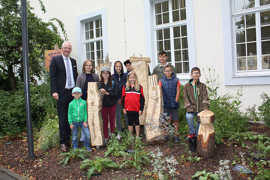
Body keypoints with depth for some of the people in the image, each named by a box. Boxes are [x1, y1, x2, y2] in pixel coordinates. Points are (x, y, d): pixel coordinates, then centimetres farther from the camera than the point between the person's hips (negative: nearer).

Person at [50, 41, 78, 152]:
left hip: (72, 92, 5)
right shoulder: (55, 60, -1)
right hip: (61, 93, -5)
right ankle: (63, 142, 6)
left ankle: (68, 139, 22)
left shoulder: (73, 61, 15)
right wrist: (54, 91, -15)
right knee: (62, 119, -2)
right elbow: (52, 77, -7)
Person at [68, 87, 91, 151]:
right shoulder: (71, 103, -4)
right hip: (74, 122, 0)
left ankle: (87, 146, 19)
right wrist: (70, 123, -2)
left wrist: (85, 121, -2)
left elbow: (85, 112, 1)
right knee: (74, 136, 9)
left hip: (82, 121, 0)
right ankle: (75, 148, 28)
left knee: (87, 134, -2)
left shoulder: (83, 102, -4)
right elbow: (69, 113, 1)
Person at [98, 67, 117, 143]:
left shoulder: (113, 83, -1)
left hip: (112, 104, -1)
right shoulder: (100, 84, 3)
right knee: (105, 121, 5)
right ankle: (106, 137, 15)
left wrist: (107, 93, -18)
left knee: (112, 120, 6)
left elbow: (115, 93, -8)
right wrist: (100, 93, -16)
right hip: (103, 105, 1)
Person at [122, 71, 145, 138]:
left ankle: (137, 136, 21)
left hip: (136, 109, -1)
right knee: (130, 122, 11)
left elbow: (142, 99, -1)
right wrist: (123, 108, 0)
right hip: (128, 109, 1)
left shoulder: (139, 87, -1)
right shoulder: (125, 87, 2)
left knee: (137, 122, 10)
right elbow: (123, 98, 5)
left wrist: (141, 109, -5)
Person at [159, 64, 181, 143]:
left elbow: (178, 91, 1)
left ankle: (176, 135, 16)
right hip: (166, 104, 1)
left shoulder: (176, 80, 0)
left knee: (176, 120, 5)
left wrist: (176, 101, -5)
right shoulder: (161, 80, 2)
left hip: (174, 104, 0)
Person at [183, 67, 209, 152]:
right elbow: (186, 99, 0)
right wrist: (190, 109, -13)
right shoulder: (187, 86, 5)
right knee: (189, 117, -32)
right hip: (191, 109, -1)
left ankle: (196, 137, -5)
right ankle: (192, 134, -11)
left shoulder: (203, 86, 9)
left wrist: (205, 109, -14)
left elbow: (205, 98, 1)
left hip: (200, 109, 1)